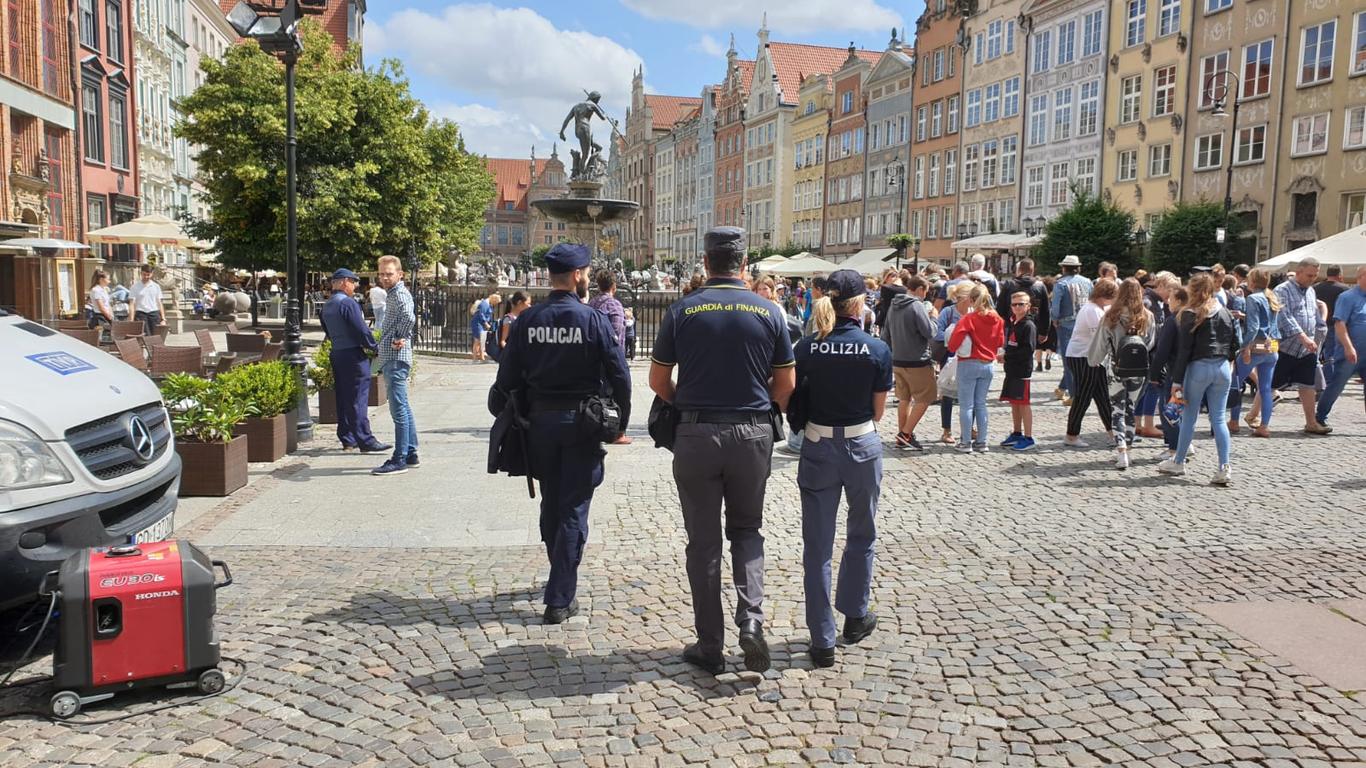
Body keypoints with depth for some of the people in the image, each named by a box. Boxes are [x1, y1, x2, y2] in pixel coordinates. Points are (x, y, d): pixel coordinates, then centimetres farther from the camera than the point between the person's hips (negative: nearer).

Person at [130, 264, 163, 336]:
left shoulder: (156, 286, 10)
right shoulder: (135, 287, 3)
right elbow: (132, 304, 0)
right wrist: (131, 320, -10)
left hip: (154, 314, 2)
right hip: (141, 314, -2)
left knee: (155, 336, -3)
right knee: (144, 337, -9)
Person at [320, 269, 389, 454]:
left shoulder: (326, 306, 13)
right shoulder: (348, 303, -15)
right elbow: (361, 330, -18)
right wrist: (375, 348, -5)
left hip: (336, 354, 9)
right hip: (354, 355, -9)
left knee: (343, 399, 12)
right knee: (357, 400, -9)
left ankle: (347, 439, 18)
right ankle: (365, 441, -8)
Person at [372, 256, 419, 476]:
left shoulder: (399, 293, -13)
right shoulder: (392, 293, 19)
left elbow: (409, 317, -32)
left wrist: (400, 338, -17)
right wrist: (399, 338, 12)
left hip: (396, 358, -11)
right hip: (392, 358, 11)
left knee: (399, 410, -8)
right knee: (403, 408, 14)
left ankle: (400, 460, -6)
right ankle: (411, 454, 21)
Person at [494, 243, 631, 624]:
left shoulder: (527, 320, -1)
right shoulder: (594, 319, -11)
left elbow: (507, 378, 0)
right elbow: (619, 376, -10)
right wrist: (619, 421, 3)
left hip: (540, 421, 4)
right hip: (582, 422, -4)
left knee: (551, 504, 20)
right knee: (573, 510, 2)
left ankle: (561, 578, 37)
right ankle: (560, 599, 2)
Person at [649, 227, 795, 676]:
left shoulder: (683, 311, -4)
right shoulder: (767, 312, -1)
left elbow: (658, 380, 1)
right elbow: (786, 383, 3)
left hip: (697, 435, -1)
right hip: (753, 434, 1)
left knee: (703, 542, 8)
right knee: (746, 530, 19)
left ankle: (710, 647, 15)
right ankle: (751, 618, -1)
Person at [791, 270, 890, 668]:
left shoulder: (807, 347, -5)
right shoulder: (877, 349, -9)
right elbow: (878, 411, -3)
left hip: (817, 448, 1)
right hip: (862, 446, 0)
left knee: (817, 545, 7)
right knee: (861, 535, 22)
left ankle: (822, 640, 10)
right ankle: (855, 617, 36)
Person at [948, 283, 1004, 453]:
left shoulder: (969, 318, -15)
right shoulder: (997, 319, 1)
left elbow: (955, 341, -19)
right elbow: (1000, 342, 11)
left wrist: (953, 348, 2)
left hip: (969, 364, -5)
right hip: (988, 364, 5)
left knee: (966, 405, 2)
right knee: (981, 404, 13)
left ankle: (966, 442, 4)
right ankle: (981, 442, 14)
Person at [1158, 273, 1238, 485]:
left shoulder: (1190, 315, -7)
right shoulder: (1225, 312, 10)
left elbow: (1184, 350, -10)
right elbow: (1235, 343, 11)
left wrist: (1177, 381, -9)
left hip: (1199, 367, -5)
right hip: (1223, 368, 5)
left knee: (1189, 416, 7)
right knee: (1218, 418, 5)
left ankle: (1178, 462, 18)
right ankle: (1224, 468, -2)